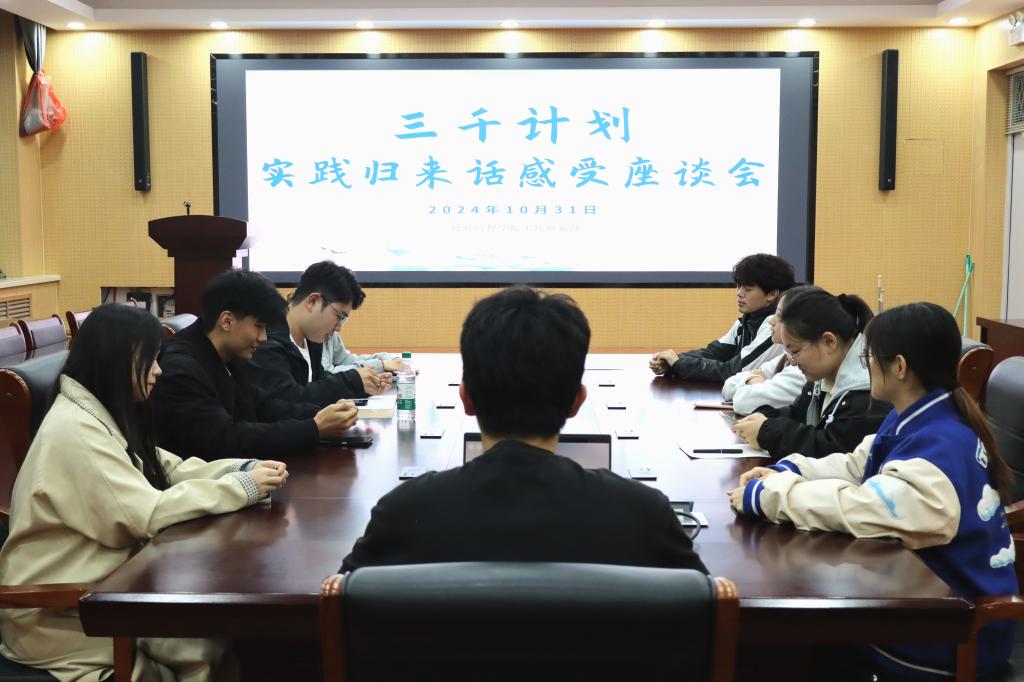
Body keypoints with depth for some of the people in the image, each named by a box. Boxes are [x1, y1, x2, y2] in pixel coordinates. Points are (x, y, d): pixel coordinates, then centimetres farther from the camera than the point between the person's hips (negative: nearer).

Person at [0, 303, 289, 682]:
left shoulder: (103, 415, 8)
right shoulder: (75, 431, -24)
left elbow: (170, 471, 8)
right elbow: (147, 515, -28)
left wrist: (244, 468, -7)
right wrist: (241, 488, -22)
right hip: (56, 613, -9)